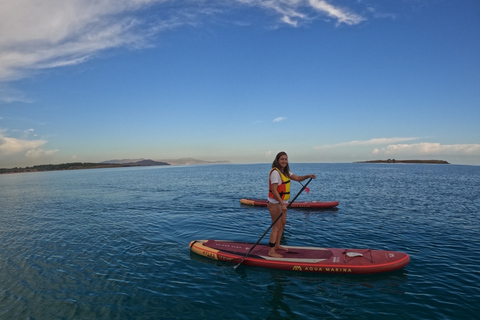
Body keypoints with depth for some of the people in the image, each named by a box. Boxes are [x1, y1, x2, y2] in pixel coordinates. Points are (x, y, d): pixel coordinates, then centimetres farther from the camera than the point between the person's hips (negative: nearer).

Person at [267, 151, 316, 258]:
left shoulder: (285, 171, 11)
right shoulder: (275, 172, -20)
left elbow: (297, 178, 10)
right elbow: (274, 190, -25)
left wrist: (308, 176, -7)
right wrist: (282, 203, -29)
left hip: (283, 202, 10)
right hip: (275, 203, -10)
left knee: (282, 224, 17)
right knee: (277, 227, -7)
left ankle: (277, 245, 32)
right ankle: (271, 251, 0)